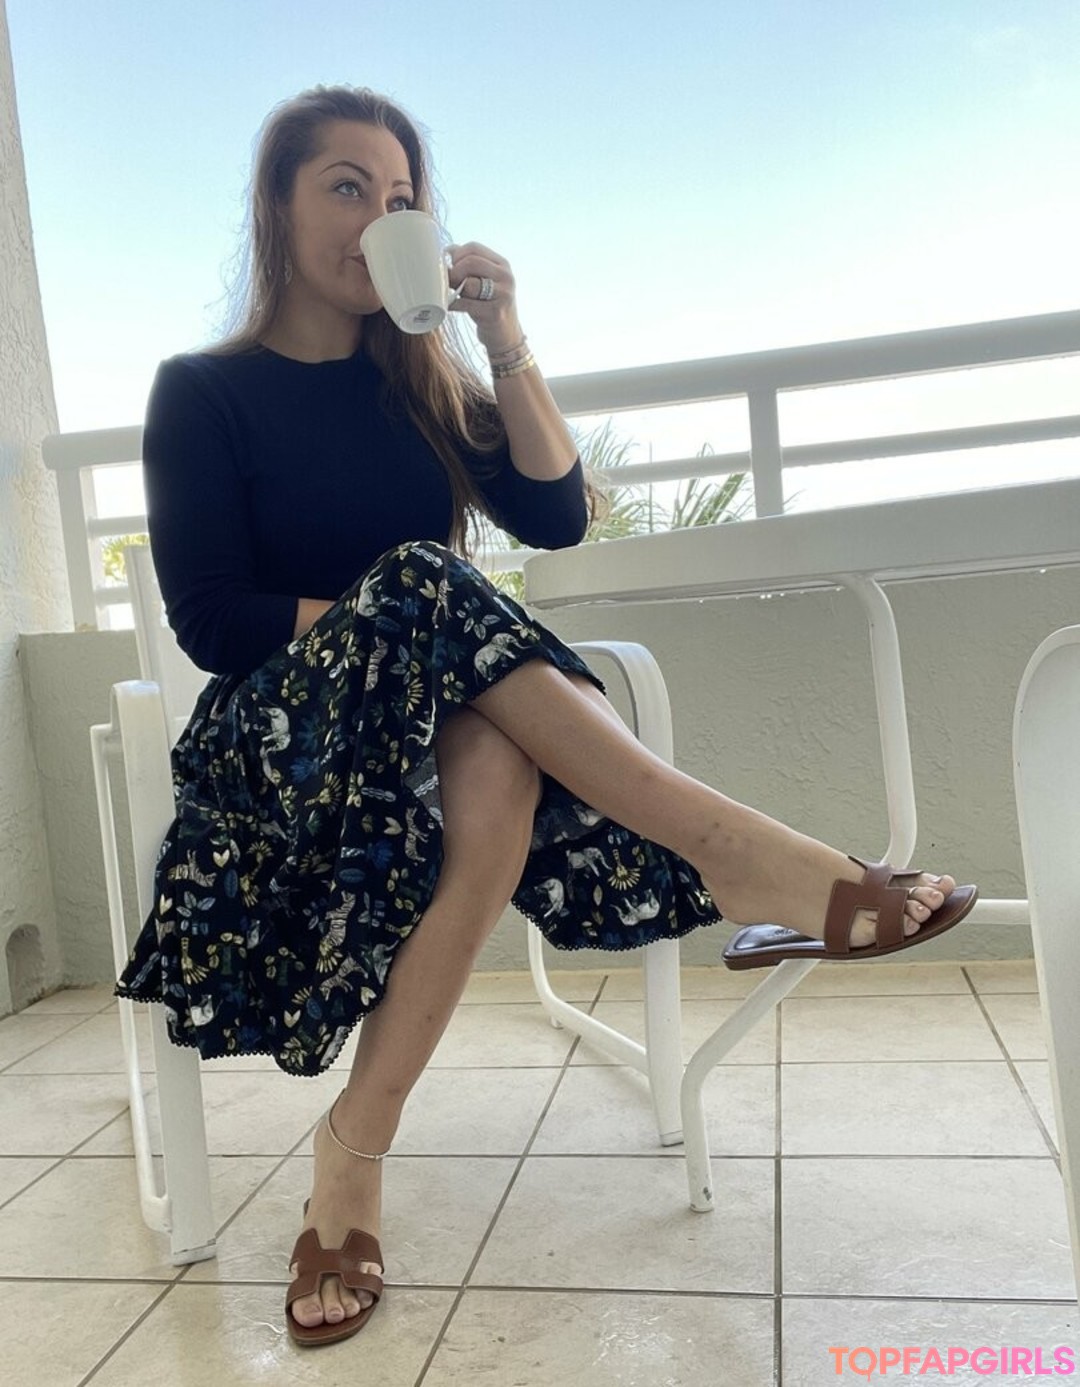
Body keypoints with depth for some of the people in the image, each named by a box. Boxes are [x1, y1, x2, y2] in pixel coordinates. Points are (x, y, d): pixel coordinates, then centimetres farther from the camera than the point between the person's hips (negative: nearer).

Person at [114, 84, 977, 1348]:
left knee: (495, 769, -36)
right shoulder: (204, 393, 4)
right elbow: (209, 620, -7)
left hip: (444, 717, 4)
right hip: (285, 734, -3)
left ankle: (354, 1150, -30)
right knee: (422, 591, -36)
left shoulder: (421, 381, 17)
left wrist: (503, 341, -6)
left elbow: (556, 518, 3)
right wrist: (412, 616, -17)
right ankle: (733, 853, -36)